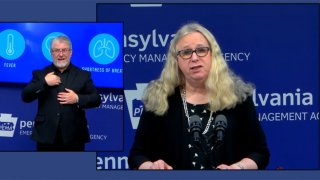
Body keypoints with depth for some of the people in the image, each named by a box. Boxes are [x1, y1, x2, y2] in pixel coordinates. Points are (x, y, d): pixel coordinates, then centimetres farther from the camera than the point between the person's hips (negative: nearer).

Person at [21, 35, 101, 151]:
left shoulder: (83, 75, 8)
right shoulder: (40, 74, 9)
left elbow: (96, 99, 5)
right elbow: (25, 97, 1)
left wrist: (77, 99, -12)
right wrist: (44, 82, -11)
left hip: (74, 137, 0)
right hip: (46, 136, 1)